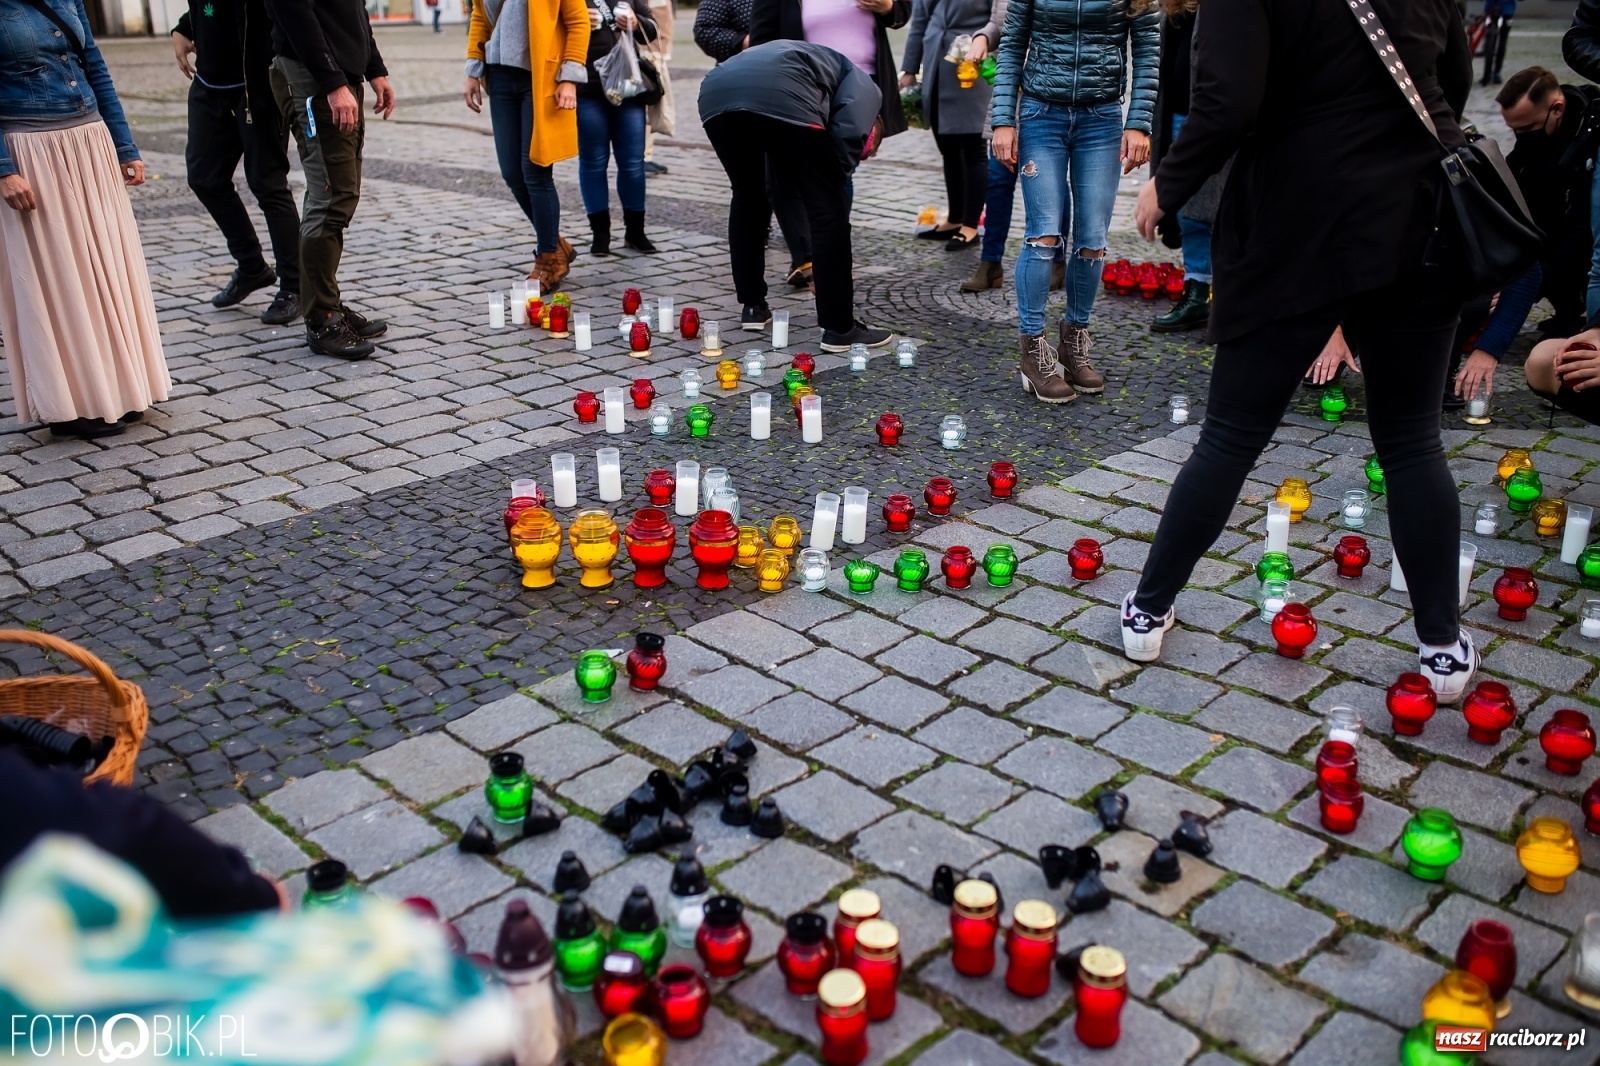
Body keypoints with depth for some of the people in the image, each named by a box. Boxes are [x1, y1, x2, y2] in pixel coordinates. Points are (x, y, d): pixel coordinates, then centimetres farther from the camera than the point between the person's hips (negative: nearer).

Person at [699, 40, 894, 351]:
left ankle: (753, 305, 33)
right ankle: (839, 328, 6)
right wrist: (835, 180, 13)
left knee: (747, 199, 28)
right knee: (829, 206, 5)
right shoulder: (864, 86, 28)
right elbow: (848, 134, 1)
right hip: (779, 95, -7)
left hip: (715, 91, 7)